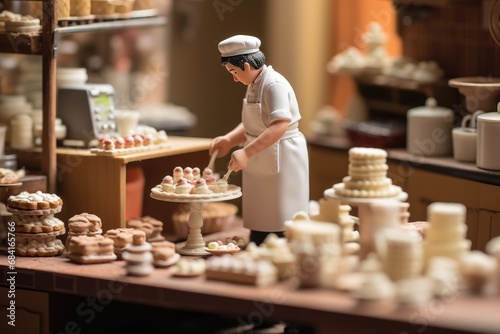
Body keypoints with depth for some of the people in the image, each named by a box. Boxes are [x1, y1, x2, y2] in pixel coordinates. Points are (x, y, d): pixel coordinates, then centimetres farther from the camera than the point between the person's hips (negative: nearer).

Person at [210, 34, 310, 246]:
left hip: (281, 163, -10)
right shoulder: (254, 85, 12)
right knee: (259, 229, 11)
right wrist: (228, 141, 5)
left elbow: (279, 126, -31)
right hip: (261, 165, 10)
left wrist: (246, 152, -36)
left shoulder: (274, 84, -19)